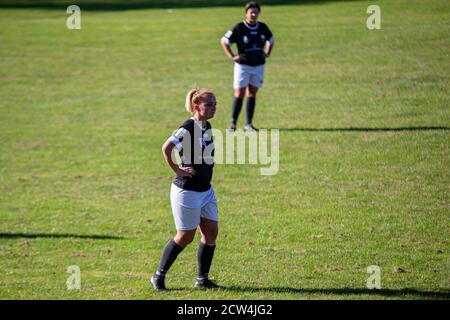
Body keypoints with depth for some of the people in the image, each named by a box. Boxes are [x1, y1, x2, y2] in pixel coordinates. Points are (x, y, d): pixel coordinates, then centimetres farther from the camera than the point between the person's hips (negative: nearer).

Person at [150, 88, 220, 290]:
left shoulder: (207, 127, 7)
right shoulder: (188, 128, -20)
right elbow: (166, 148, -30)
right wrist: (178, 171, -23)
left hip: (206, 190, 8)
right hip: (187, 190, -8)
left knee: (211, 232, 7)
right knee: (186, 237, 0)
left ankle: (202, 279, 17)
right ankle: (159, 277, 14)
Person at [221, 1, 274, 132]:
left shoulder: (263, 28, 4)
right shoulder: (239, 28, -9)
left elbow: (270, 40, 24)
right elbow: (224, 41, -3)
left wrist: (267, 54, 11)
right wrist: (232, 56, -9)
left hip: (258, 66, 4)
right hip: (243, 66, -4)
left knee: (252, 94, 7)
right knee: (239, 94, -8)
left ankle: (248, 123, 13)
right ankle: (233, 123, -2)